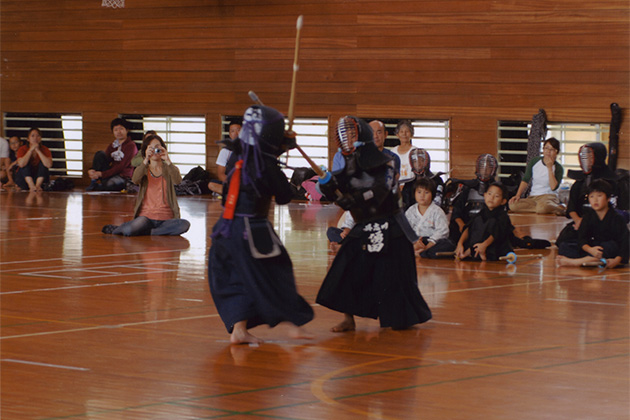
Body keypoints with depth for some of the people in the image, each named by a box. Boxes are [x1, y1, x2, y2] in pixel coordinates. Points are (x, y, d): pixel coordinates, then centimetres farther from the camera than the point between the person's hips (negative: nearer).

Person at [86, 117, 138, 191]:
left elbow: (122, 166, -13)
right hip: (111, 173, 7)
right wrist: (91, 170, -11)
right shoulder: (112, 145, 19)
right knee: (100, 154, -12)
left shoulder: (131, 146, -5)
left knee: (110, 184, -41)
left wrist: (102, 174, -19)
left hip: (123, 177, -6)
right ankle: (93, 182, -16)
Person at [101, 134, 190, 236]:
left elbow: (177, 180, -12)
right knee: (129, 231, -34)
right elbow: (135, 180, -13)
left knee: (184, 225, -34)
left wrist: (168, 161, -24)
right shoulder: (144, 169, 12)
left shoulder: (169, 169, 12)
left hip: (166, 217, 1)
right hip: (146, 215, -1)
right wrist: (146, 160, -25)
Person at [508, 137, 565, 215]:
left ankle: (559, 209, -13)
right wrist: (518, 195, -5)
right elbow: (525, 180, 9)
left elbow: (553, 187, -12)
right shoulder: (534, 162, 10)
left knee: (542, 208, -44)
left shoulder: (558, 168, 1)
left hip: (549, 196, -5)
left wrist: (550, 168, -13)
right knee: (512, 205, -29)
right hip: (532, 197, 5)